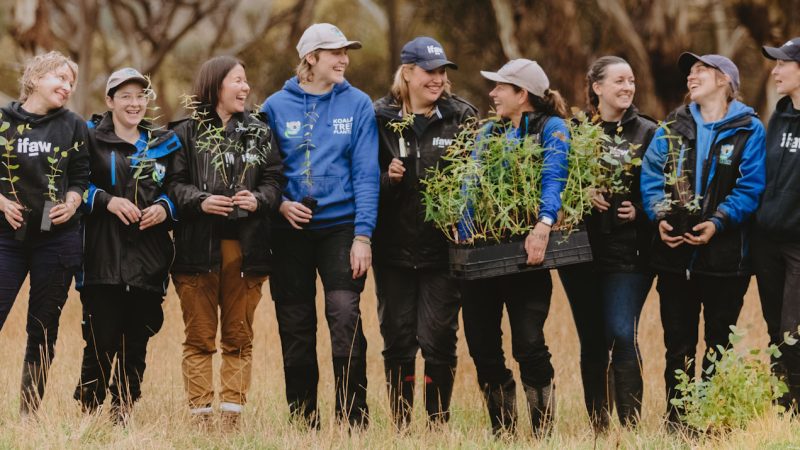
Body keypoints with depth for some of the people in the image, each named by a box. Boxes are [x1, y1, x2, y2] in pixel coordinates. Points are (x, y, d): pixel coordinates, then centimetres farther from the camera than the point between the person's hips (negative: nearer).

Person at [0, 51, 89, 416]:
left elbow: (81, 177, 10)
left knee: (43, 331, 5)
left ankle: (30, 413, 12)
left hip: (57, 237, 2)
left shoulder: (73, 127, 9)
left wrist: (73, 201, -8)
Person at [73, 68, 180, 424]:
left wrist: (165, 207, -2)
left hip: (148, 260, 3)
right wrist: (107, 200, -14)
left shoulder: (164, 144, 16)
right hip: (103, 258, -3)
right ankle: (88, 413, 2)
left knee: (137, 342, 2)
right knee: (102, 341, -9)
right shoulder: (91, 138, 5)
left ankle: (123, 415, 11)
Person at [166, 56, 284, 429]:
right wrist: (200, 202, -18)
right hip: (198, 246, -2)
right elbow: (173, 184, -2)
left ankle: (232, 414, 7)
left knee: (239, 337, 4)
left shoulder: (259, 132, 12)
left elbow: (274, 180, 6)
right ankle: (199, 414, 3)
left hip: (245, 246, 2)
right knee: (200, 338, 1)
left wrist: (258, 200, -13)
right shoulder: (187, 133, 4)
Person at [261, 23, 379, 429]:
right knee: (295, 329, 6)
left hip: (340, 226, -1)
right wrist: (280, 203, -9)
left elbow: (366, 173, -3)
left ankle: (353, 420, -7)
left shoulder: (357, 105, 1)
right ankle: (303, 422, 15)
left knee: (345, 317, -15)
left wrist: (363, 235, -10)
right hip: (290, 231, 2)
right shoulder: (276, 106, 3)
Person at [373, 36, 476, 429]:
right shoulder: (380, 118, 4)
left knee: (438, 341, -4)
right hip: (394, 247, 1)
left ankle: (438, 425, 7)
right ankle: (400, 426, 13)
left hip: (442, 248, -1)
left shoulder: (462, 117, 3)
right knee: (397, 341, 4)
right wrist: (387, 178, -13)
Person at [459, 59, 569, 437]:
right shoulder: (490, 132, 18)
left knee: (529, 344, -11)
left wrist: (543, 226, -32)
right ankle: (502, 430, 16)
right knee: (481, 345, 5)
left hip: (526, 250, -6)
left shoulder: (551, 128, 0)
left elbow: (554, 178, -16)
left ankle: (543, 432, -3)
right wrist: (464, 236, -6)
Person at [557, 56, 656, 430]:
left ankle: (630, 424, -9)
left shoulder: (647, 133, 5)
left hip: (629, 252, -2)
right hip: (581, 249, 2)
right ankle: (597, 427, 14)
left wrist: (640, 210, -11)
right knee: (592, 341, 6)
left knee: (622, 333, -13)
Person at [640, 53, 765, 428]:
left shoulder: (748, 130, -1)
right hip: (674, 253, 3)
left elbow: (750, 187, -10)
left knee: (719, 344, 5)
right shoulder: (672, 128, 11)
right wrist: (660, 216, -14)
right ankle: (676, 422, 12)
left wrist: (718, 222, -23)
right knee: (677, 344, 6)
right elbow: (652, 176, 4)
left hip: (724, 253, -3)